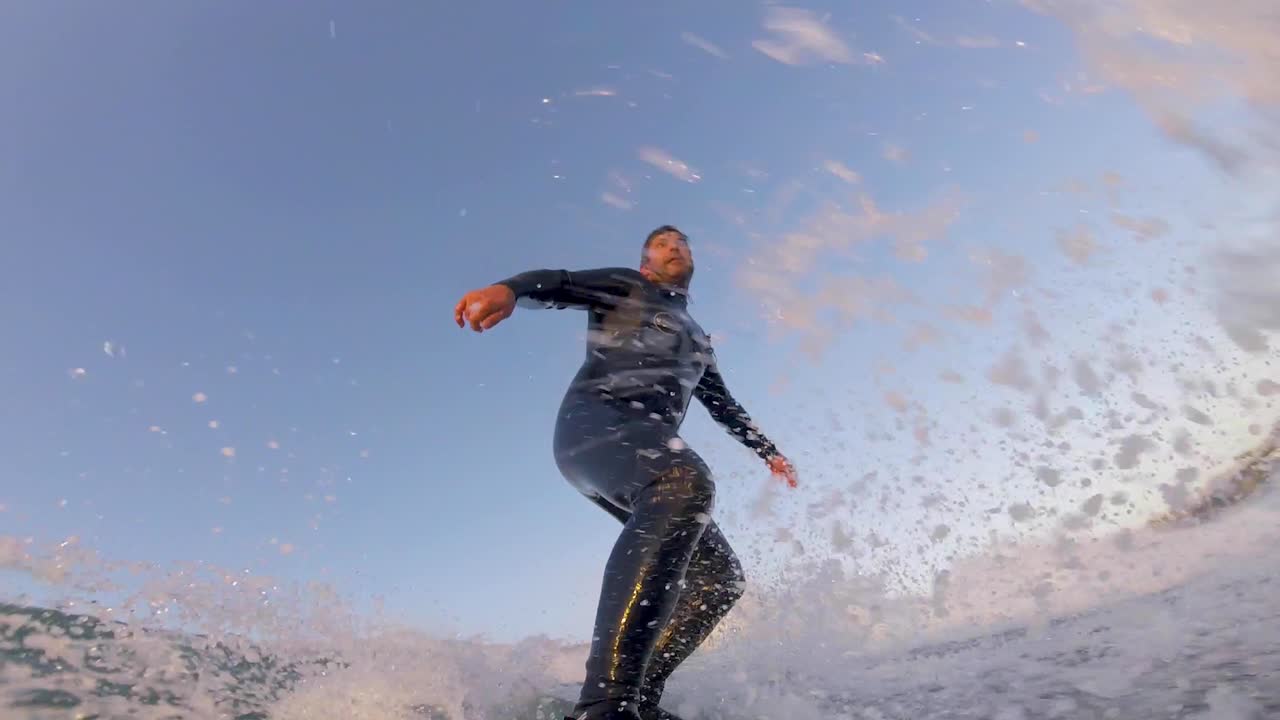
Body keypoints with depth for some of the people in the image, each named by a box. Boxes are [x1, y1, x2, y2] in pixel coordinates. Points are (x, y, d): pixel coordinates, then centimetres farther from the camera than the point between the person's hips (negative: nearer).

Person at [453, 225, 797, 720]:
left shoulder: (697, 342, 36)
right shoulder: (626, 286, 17)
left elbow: (724, 406, 45)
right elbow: (556, 284, -1)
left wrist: (767, 451, 40)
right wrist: (509, 289, -23)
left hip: (648, 459, 8)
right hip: (593, 422, -7)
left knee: (720, 576, -5)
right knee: (686, 482, -38)